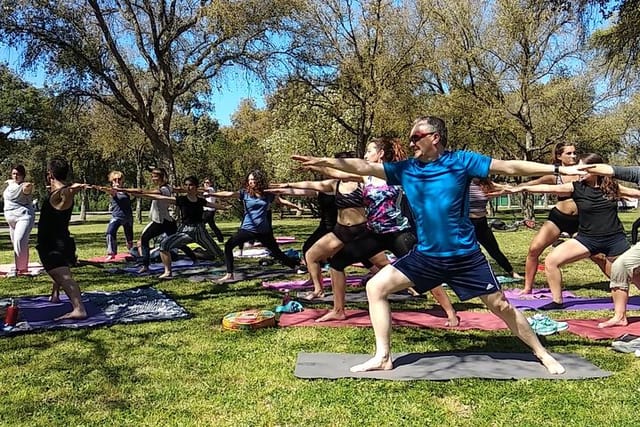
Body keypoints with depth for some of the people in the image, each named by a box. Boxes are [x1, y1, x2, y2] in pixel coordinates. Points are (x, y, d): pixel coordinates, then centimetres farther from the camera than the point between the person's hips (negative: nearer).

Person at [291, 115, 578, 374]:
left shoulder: (460, 161, -9)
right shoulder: (406, 169, 0)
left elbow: (509, 167, -7)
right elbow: (364, 167, -2)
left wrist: (559, 169, -7)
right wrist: (323, 161, -9)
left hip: (465, 256, -3)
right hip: (425, 256, 4)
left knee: (500, 306, 6)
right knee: (376, 287, -4)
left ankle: (542, 354, 32)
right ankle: (383, 357, 6)